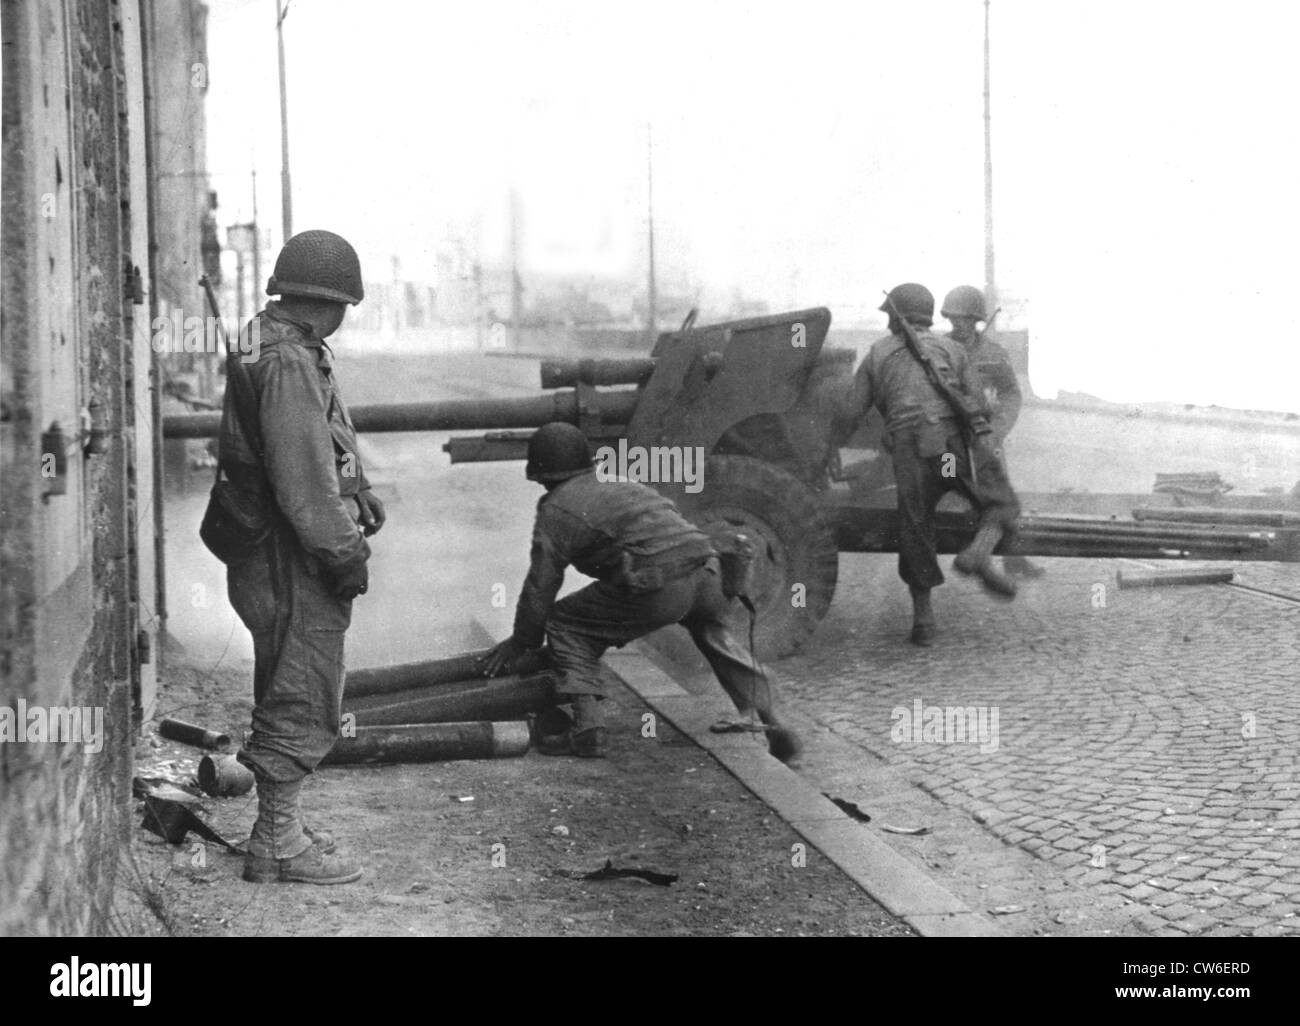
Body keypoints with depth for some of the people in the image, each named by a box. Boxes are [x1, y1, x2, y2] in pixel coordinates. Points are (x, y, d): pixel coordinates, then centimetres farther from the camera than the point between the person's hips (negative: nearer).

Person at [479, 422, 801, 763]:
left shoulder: (556, 511, 10)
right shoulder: (621, 485, 31)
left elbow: (541, 585, 10)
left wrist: (521, 642, 23)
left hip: (657, 590, -6)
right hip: (707, 571, 6)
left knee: (566, 624, 12)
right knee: (711, 632, 35)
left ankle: (587, 725, -2)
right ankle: (769, 720, 25)